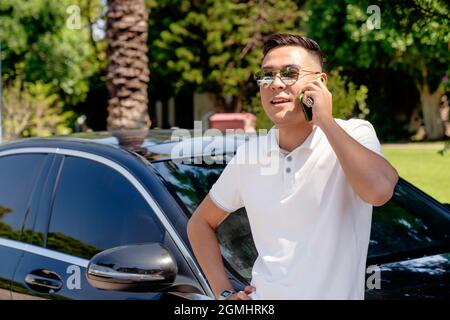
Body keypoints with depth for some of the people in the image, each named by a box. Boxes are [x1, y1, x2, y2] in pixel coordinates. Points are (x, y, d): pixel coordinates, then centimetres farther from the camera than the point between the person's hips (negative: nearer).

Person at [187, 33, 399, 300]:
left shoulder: (354, 135, -8)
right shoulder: (249, 155, 3)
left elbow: (379, 190, -30)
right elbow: (200, 223, 15)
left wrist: (325, 120, -21)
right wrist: (224, 293, 3)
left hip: (336, 293, -3)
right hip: (262, 297, 3)